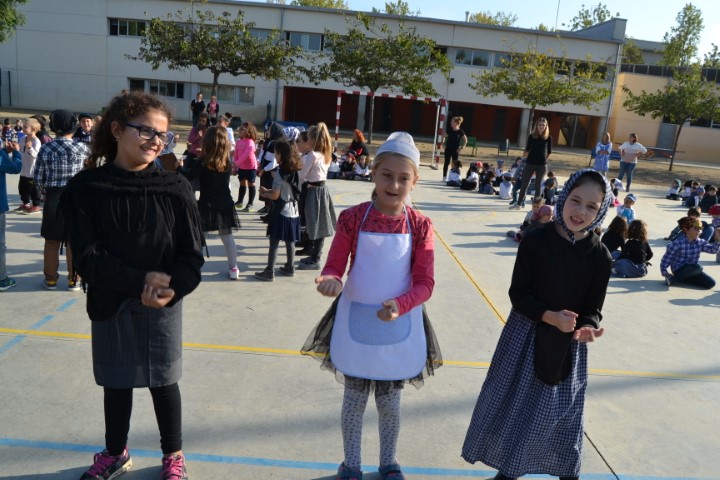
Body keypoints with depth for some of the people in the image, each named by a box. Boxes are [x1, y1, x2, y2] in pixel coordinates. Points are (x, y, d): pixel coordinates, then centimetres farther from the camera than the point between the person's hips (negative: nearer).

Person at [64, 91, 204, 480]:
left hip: (163, 306, 0)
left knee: (163, 381, 13)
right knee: (115, 382, 17)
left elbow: (192, 255, -7)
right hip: (109, 305, 1)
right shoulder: (86, 187, -8)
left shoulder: (175, 189, -7)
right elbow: (87, 257, -12)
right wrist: (140, 281, -22)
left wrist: (171, 290, -24)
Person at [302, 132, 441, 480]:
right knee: (354, 399, 16)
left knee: (390, 402, 18)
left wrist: (399, 306, -29)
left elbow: (424, 283, -10)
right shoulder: (352, 218, -10)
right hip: (355, 323, 0)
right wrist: (330, 280, -30)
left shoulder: (420, 226, -9)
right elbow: (334, 267, -7)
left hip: (400, 326, 1)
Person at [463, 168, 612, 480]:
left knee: (562, 412, 14)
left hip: (568, 345, 1)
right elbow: (518, 294, -10)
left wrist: (587, 328, -24)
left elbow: (593, 309, -3)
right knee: (514, 405, 11)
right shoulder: (536, 241, -12)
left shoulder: (600, 256, -8)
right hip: (526, 336, -1)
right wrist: (549, 316, -24)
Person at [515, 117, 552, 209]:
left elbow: (549, 152, 7)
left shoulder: (548, 138, -1)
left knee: (538, 186, 7)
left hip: (542, 165, 0)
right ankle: (519, 203, 11)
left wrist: (544, 160, 3)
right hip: (530, 163, 0)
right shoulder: (531, 136, -1)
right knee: (524, 184, 2)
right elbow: (527, 150, 8)